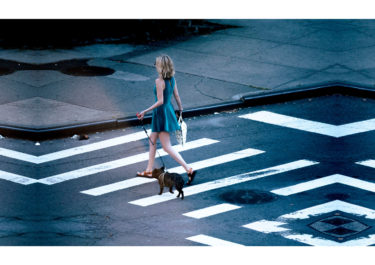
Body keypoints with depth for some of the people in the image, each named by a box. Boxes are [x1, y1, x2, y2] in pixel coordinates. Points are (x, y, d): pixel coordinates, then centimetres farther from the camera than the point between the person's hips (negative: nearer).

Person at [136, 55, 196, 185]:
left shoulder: (159, 81, -22)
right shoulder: (172, 79, 1)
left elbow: (160, 101, -24)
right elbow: (177, 96, 7)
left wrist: (145, 111, -19)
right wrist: (180, 108, 22)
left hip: (161, 113, -9)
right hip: (169, 110, 9)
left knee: (167, 147, -5)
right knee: (152, 140, 22)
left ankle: (189, 169, -13)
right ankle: (149, 170, 30)